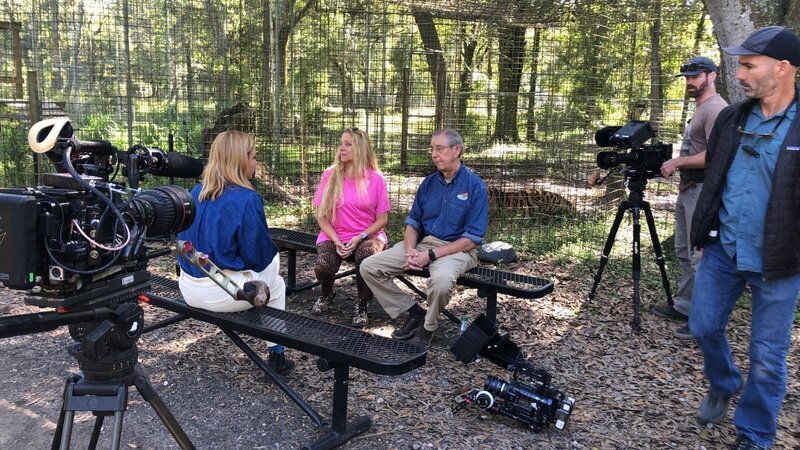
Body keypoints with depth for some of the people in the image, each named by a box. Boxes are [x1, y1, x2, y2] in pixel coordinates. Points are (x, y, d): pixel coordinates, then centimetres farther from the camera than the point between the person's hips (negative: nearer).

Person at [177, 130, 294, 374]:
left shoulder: (195, 193, 4)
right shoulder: (246, 199, -19)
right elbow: (259, 254, -13)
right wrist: (270, 255, 10)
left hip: (188, 288, 7)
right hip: (221, 293, -7)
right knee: (276, 285, 23)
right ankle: (276, 356, 25)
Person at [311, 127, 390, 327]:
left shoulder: (375, 178, -4)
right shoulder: (330, 175, -1)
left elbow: (382, 219, -1)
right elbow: (321, 216, 1)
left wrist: (359, 238, -15)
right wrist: (336, 241, -13)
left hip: (367, 236, -1)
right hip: (334, 236, 1)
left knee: (367, 259, -35)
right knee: (323, 266, -29)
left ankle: (362, 305, -4)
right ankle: (326, 295, 12)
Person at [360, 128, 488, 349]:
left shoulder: (474, 185, -9)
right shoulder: (429, 182, 8)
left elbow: (472, 239, -13)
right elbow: (413, 223, 12)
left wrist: (431, 255, -18)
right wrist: (410, 250, -10)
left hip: (457, 248, -6)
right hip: (422, 243, 6)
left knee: (441, 280, -40)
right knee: (369, 267, -9)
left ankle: (427, 327, -9)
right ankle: (414, 313, 3)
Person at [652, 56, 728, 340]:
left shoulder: (715, 108, -13)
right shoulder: (699, 110, 20)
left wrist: (677, 162, -17)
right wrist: (677, 165, 12)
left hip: (703, 192, -11)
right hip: (687, 189, 11)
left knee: (700, 257, -9)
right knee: (684, 253, 16)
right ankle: (684, 307, 26)